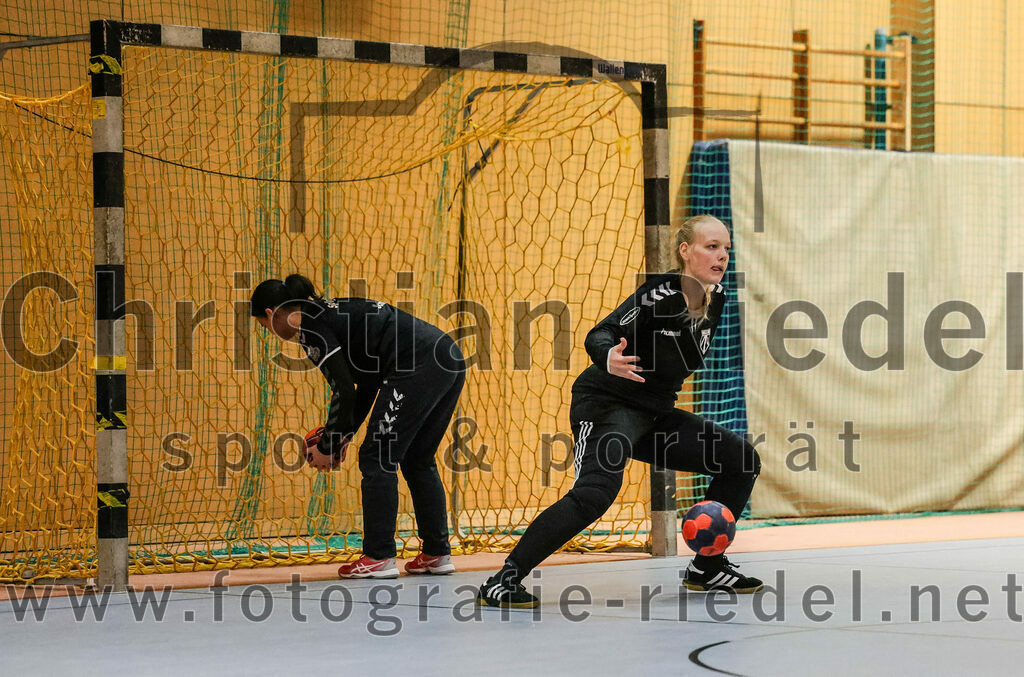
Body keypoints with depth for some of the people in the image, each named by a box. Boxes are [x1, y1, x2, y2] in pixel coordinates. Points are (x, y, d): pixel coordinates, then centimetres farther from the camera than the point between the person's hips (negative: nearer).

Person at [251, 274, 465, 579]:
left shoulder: (312, 327, -3)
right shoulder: (331, 312, 25)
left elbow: (345, 391, -8)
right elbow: (367, 384, 28)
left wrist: (326, 446, 2)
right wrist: (345, 436, 26)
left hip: (418, 366, -10)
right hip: (449, 359, 10)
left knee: (377, 459, 0)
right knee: (417, 460, 19)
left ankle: (379, 557, 1)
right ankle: (437, 554, 21)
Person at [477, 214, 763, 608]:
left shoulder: (716, 299, 4)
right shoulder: (662, 293, -19)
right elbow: (599, 335, -25)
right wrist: (609, 359, -44)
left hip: (655, 413, 9)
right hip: (607, 405, -9)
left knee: (742, 461, 6)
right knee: (596, 491, -31)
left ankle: (706, 568, 17)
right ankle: (503, 582, -29)